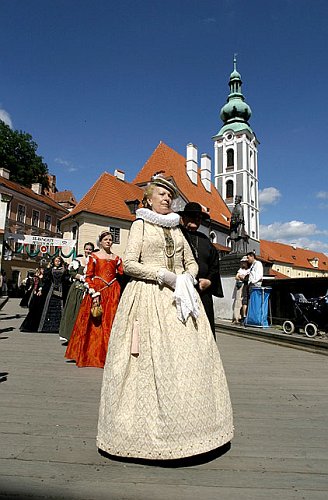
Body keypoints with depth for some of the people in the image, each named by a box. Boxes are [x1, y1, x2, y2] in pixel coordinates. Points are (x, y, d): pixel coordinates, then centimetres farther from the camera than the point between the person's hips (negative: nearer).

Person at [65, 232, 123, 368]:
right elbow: (88, 277, -1)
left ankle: (107, 355, 10)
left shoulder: (116, 258, 13)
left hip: (113, 293, 3)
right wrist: (94, 293, -11)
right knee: (95, 323, 0)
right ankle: (91, 354, 12)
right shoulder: (93, 257, 5)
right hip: (97, 291, -2)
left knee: (110, 323, 2)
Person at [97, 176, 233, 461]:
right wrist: (163, 274, -13)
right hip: (149, 297, -4)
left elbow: (192, 262, 20)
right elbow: (129, 263, -5)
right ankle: (145, 424, 7)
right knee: (150, 360, -6)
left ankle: (182, 424, 12)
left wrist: (186, 277, -2)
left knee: (186, 357, 1)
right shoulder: (141, 224, 6)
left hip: (179, 297, 5)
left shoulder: (176, 228, 20)